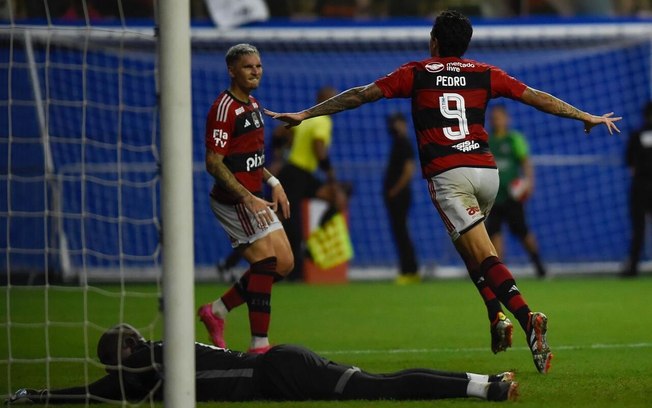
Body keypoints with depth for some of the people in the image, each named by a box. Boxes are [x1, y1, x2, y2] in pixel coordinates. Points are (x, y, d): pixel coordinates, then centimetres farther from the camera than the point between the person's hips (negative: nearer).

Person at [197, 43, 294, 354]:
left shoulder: (253, 105, 14)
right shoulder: (224, 108, -16)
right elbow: (214, 163, -20)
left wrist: (273, 183, 11)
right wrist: (249, 199, -24)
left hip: (254, 199, 10)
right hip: (233, 201, -10)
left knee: (283, 264, 7)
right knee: (267, 262, -14)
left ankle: (216, 311, 16)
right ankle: (259, 346, -9)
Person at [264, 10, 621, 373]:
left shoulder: (416, 74, 7)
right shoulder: (485, 74, 14)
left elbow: (360, 95, 7)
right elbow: (536, 97, 16)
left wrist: (305, 115, 13)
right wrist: (587, 117, 27)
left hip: (447, 176, -4)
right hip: (486, 171, 4)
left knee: (483, 256, -11)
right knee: (470, 246, 26)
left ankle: (527, 318, -31)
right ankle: (498, 318, 9)